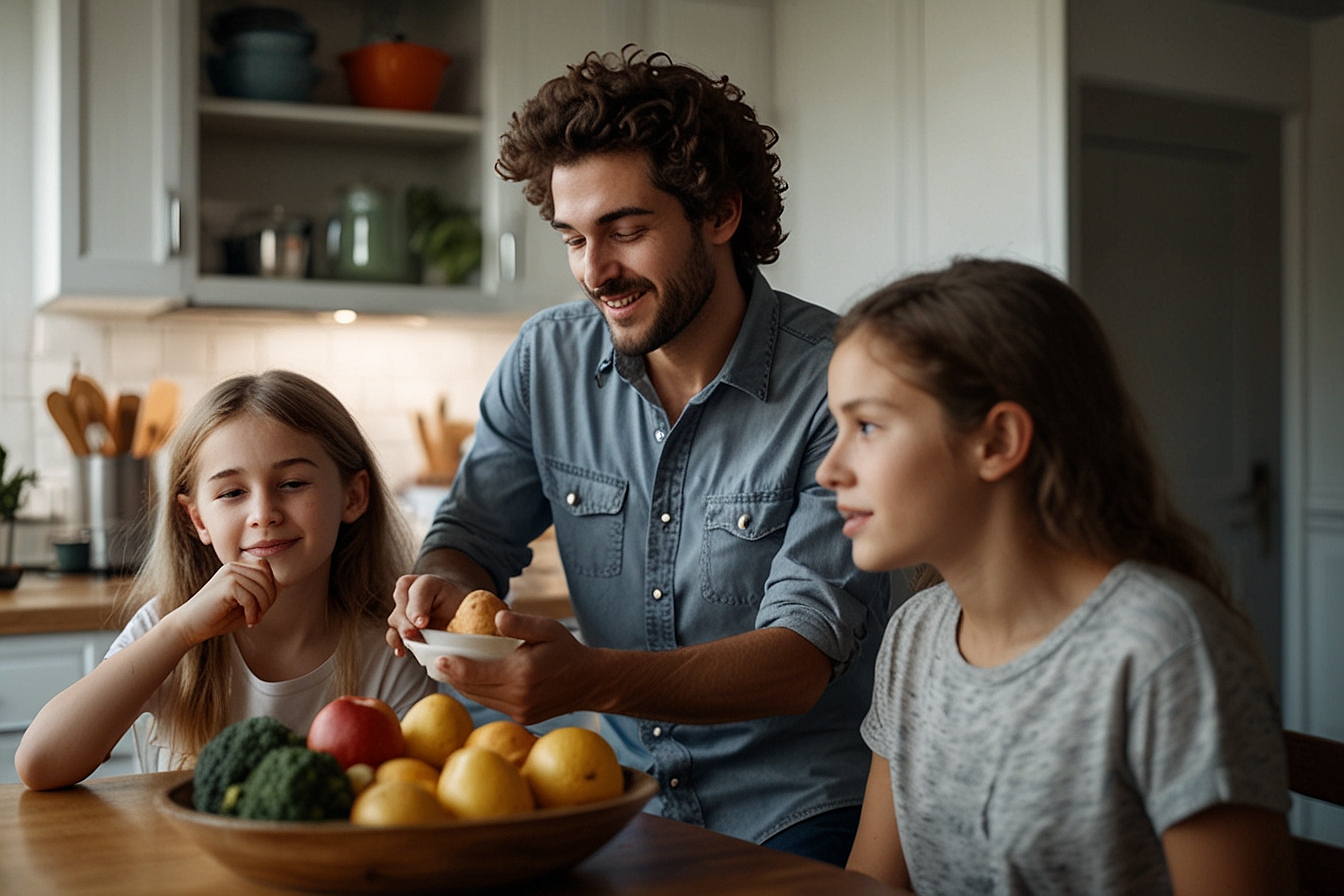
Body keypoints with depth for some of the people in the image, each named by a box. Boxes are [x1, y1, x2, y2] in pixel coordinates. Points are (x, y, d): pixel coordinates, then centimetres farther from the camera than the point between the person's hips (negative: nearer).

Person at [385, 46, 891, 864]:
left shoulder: (838, 383, -15)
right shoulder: (546, 360, 1)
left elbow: (801, 659, -19)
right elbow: (472, 536, 9)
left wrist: (591, 679, -35)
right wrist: (445, 587, -16)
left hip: (797, 810, -4)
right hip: (622, 793, 5)